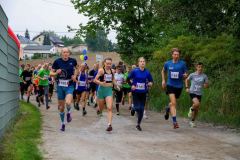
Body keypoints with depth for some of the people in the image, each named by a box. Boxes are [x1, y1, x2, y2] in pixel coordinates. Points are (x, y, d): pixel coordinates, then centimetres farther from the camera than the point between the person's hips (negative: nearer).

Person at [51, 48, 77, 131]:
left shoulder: (73, 61, -4)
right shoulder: (57, 61, -6)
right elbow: (51, 73, 2)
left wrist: (75, 75, 2)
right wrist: (56, 73, -20)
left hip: (69, 86, -1)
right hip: (60, 86, 1)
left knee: (68, 102, -26)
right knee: (61, 106, 9)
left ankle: (68, 113, 9)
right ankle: (63, 124, 28)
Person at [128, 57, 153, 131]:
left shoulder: (147, 72, -2)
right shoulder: (135, 71, -7)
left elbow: (151, 81, 8)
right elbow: (128, 79, 3)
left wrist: (150, 84, -13)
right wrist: (132, 85, -10)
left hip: (143, 93, 2)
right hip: (135, 92, -2)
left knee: (141, 109, 3)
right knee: (137, 108, -11)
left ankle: (138, 124, 19)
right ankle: (133, 108, 28)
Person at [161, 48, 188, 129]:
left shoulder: (182, 63, -2)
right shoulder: (167, 63, 2)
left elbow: (185, 74, 3)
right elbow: (163, 71, 21)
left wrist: (185, 75, -20)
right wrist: (163, 80, 14)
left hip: (179, 86, 1)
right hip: (170, 85, -1)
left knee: (173, 103, 18)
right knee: (173, 103, -16)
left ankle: (168, 109, 52)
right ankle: (174, 121, -16)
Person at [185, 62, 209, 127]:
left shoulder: (204, 76, 0)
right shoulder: (192, 75, -3)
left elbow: (207, 85, 6)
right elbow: (187, 80, 14)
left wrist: (205, 85, -17)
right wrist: (187, 87, 3)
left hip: (199, 94, 3)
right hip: (192, 92, -3)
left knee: (197, 109, 6)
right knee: (197, 104, -30)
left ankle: (192, 121, 25)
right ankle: (191, 109, 4)